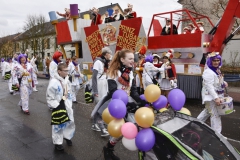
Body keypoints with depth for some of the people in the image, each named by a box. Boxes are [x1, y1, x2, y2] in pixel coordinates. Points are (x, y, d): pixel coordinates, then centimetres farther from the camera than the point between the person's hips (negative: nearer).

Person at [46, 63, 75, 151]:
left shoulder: (67, 81, 3)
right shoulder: (53, 82, -20)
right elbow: (49, 98, -17)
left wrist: (69, 103, 8)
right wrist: (57, 106, -18)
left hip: (67, 106, 7)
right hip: (58, 107, -7)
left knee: (70, 122, 16)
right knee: (58, 125, 7)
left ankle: (67, 137, 40)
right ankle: (58, 142, 26)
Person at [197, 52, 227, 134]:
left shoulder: (217, 70, 8)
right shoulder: (208, 72, -24)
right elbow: (209, 86, -29)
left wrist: (223, 83, 5)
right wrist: (216, 98, -32)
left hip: (216, 95, 10)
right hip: (211, 96, -10)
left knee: (207, 111, 22)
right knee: (215, 115, -4)